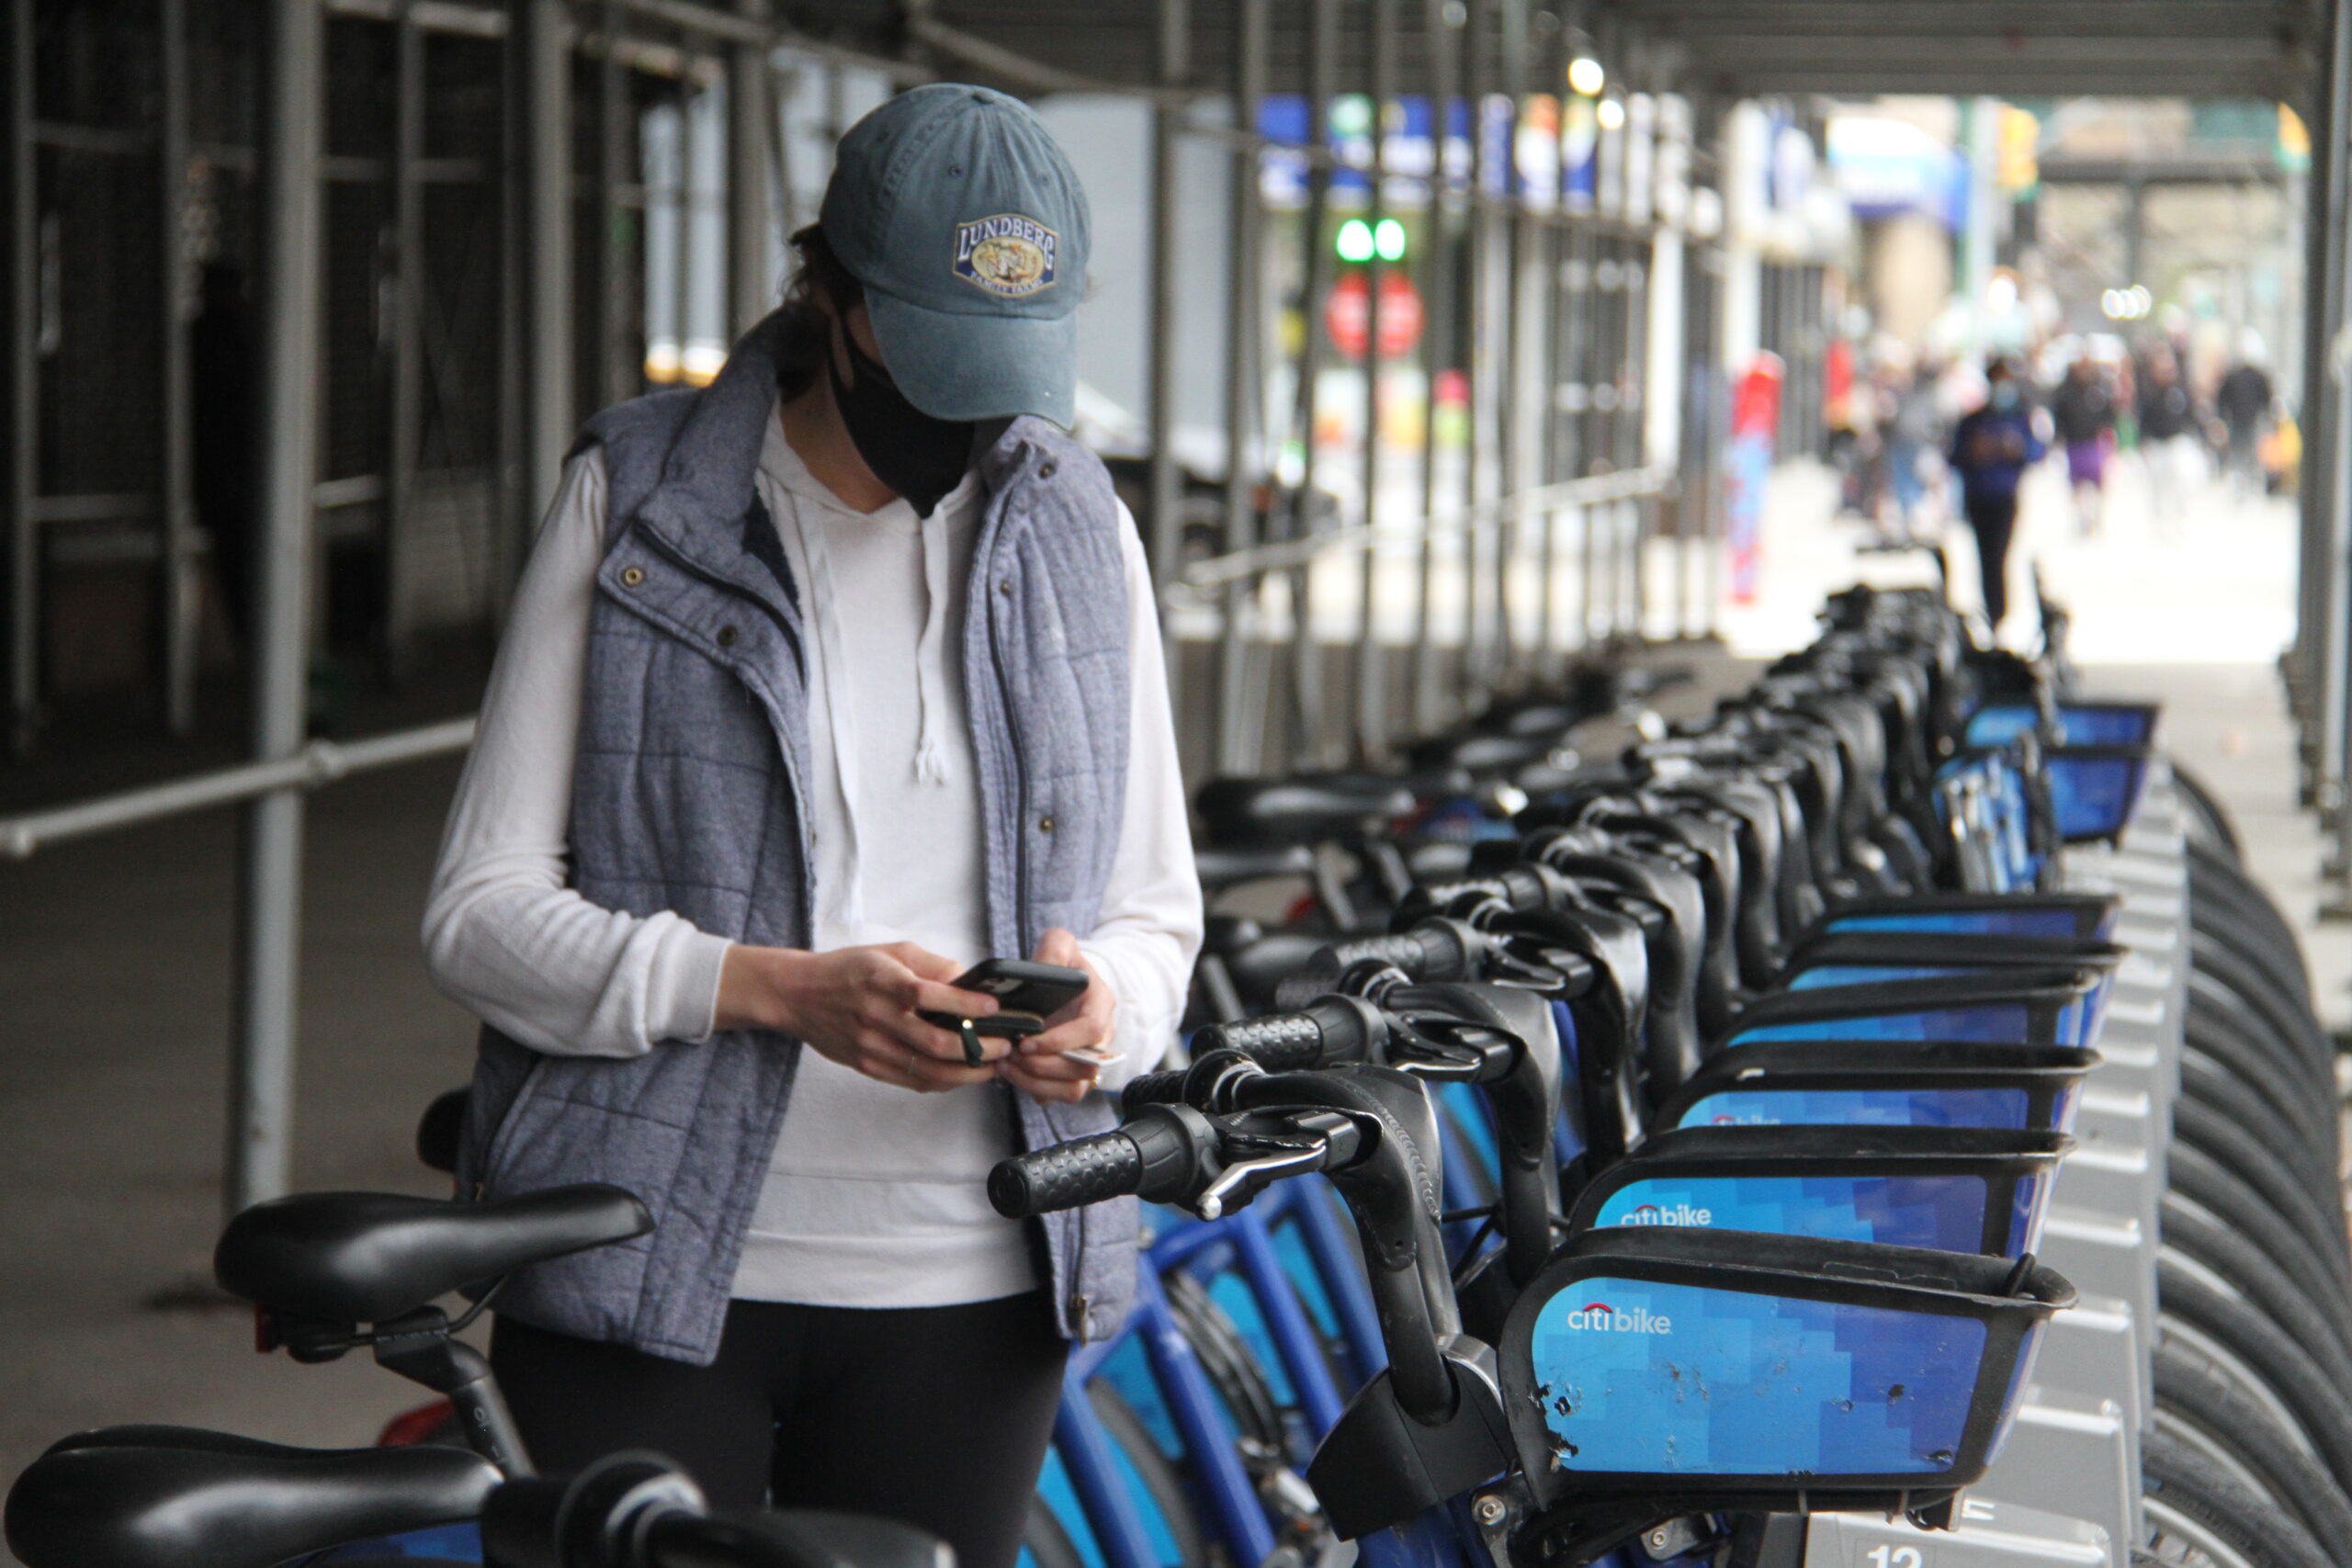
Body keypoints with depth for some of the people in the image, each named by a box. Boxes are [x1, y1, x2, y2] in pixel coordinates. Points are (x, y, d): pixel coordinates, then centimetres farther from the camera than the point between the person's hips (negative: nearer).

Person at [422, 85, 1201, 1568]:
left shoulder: (1079, 535, 10)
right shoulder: (636, 504, 0)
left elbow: (1155, 909, 14)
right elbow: (484, 908, -4)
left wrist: (1100, 1004, -11)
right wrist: (777, 989, -19)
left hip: (967, 1285, 3)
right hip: (647, 1275, -3)